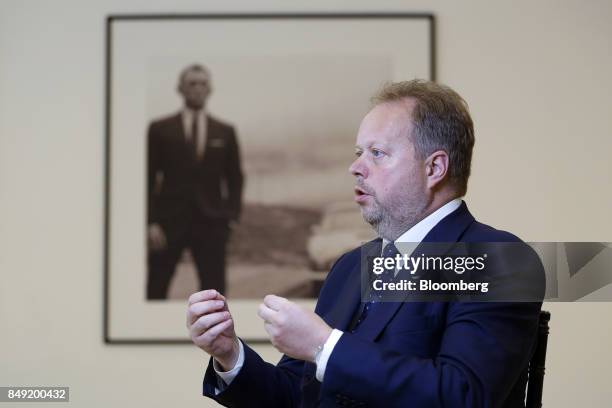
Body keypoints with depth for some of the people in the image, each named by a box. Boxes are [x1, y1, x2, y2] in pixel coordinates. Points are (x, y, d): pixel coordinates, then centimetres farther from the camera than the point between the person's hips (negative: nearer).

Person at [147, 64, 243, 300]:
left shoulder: (225, 132, 11)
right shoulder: (160, 129, 6)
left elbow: (234, 178, 14)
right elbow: (149, 178, 3)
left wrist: (231, 216, 1)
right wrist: (151, 222, -6)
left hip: (210, 222, 1)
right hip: (169, 221, -1)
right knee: (156, 291, 0)